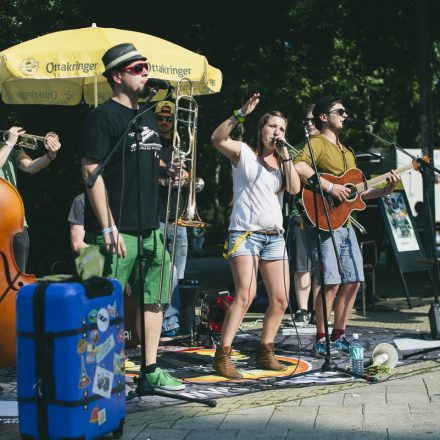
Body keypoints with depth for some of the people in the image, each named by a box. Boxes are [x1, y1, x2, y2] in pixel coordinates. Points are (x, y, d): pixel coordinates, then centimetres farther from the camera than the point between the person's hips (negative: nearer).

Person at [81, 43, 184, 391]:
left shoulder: (149, 117, 17)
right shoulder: (104, 117, -8)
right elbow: (91, 171, -14)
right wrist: (108, 227, -19)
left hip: (150, 230, 8)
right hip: (117, 231, -8)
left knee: (155, 299, 11)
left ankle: (151, 371, 21)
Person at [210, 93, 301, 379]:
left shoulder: (282, 163, 18)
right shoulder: (244, 153, 3)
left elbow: (295, 188, 0)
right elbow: (217, 138, -16)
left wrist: (285, 154, -1)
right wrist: (241, 114, -25)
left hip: (274, 236, 6)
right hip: (245, 233, -6)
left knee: (281, 300, 3)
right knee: (246, 294, -21)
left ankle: (265, 353, 19)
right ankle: (222, 356, -20)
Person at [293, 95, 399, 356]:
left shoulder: (347, 151, 23)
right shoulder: (317, 144, -5)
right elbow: (298, 167, -25)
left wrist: (384, 191, 10)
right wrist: (330, 187, -25)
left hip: (345, 222, 9)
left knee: (353, 281, 7)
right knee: (331, 283, -11)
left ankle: (339, 336, 17)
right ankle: (321, 340, -1)